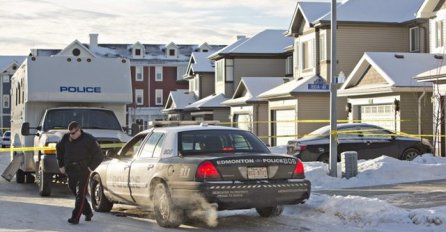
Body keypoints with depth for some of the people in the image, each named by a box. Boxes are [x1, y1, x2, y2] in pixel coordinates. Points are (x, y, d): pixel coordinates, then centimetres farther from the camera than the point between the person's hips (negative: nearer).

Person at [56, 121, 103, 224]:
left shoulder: (89, 139, -8)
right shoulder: (66, 138, 4)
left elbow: (99, 156, -4)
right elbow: (59, 149, 22)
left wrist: (90, 167, -10)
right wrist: (61, 165, 16)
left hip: (83, 171, -5)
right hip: (70, 170, 5)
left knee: (80, 194, -11)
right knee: (74, 192, 11)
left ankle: (75, 217, -15)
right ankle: (88, 212, 26)